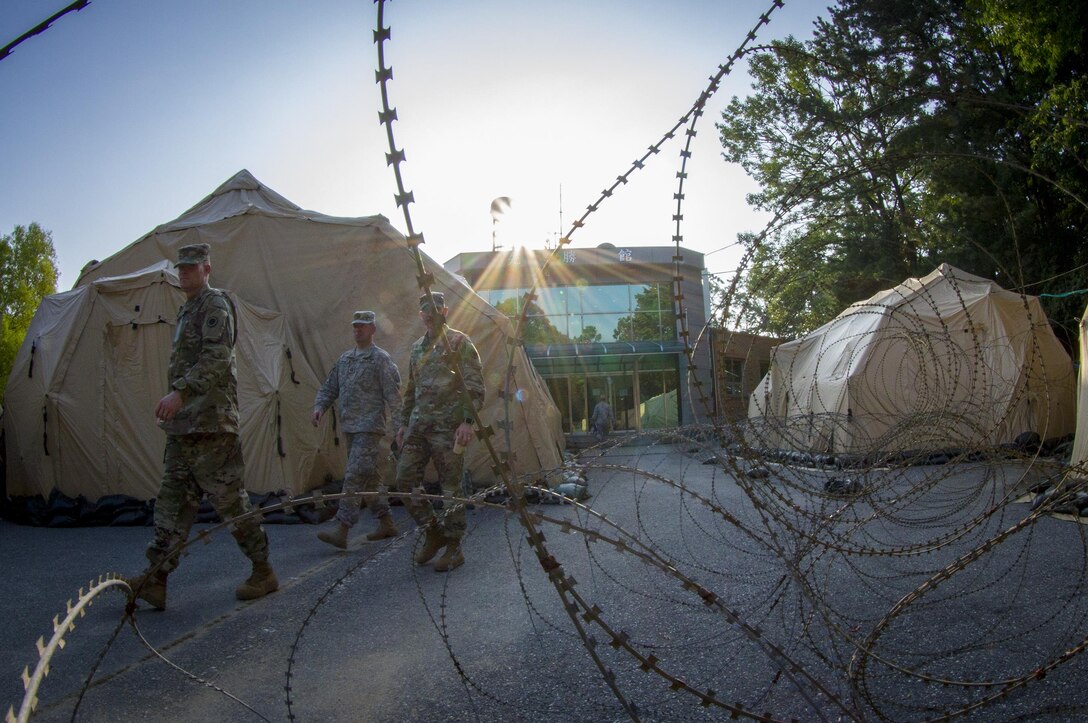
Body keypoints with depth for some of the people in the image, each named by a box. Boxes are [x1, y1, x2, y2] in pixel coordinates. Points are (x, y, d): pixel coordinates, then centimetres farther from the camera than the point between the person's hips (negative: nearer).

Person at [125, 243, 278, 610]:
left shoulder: (215, 304, -7)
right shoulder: (187, 310, 22)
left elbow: (216, 359, -21)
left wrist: (179, 392, -30)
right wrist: (178, 400, 21)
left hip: (210, 422, -10)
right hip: (184, 424, 10)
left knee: (229, 498, -4)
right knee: (172, 498, 7)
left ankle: (263, 572, 7)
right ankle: (155, 579, 9)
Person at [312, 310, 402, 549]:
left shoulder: (380, 358, -6)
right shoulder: (345, 358, 16)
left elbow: (393, 393, -12)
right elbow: (330, 387, 21)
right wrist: (320, 406, 4)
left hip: (369, 426, -8)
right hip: (350, 426, 8)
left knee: (354, 476, -13)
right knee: (369, 477, 13)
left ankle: (341, 529, -13)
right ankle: (386, 524, 23)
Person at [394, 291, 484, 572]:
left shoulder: (459, 342, -3)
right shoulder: (417, 347, 18)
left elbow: (475, 386, -10)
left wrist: (468, 421, -19)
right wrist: (404, 423, 19)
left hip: (448, 427, -7)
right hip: (418, 425, 7)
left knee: (451, 486, -1)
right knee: (405, 478, 2)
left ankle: (454, 548, 10)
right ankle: (433, 532, 19)